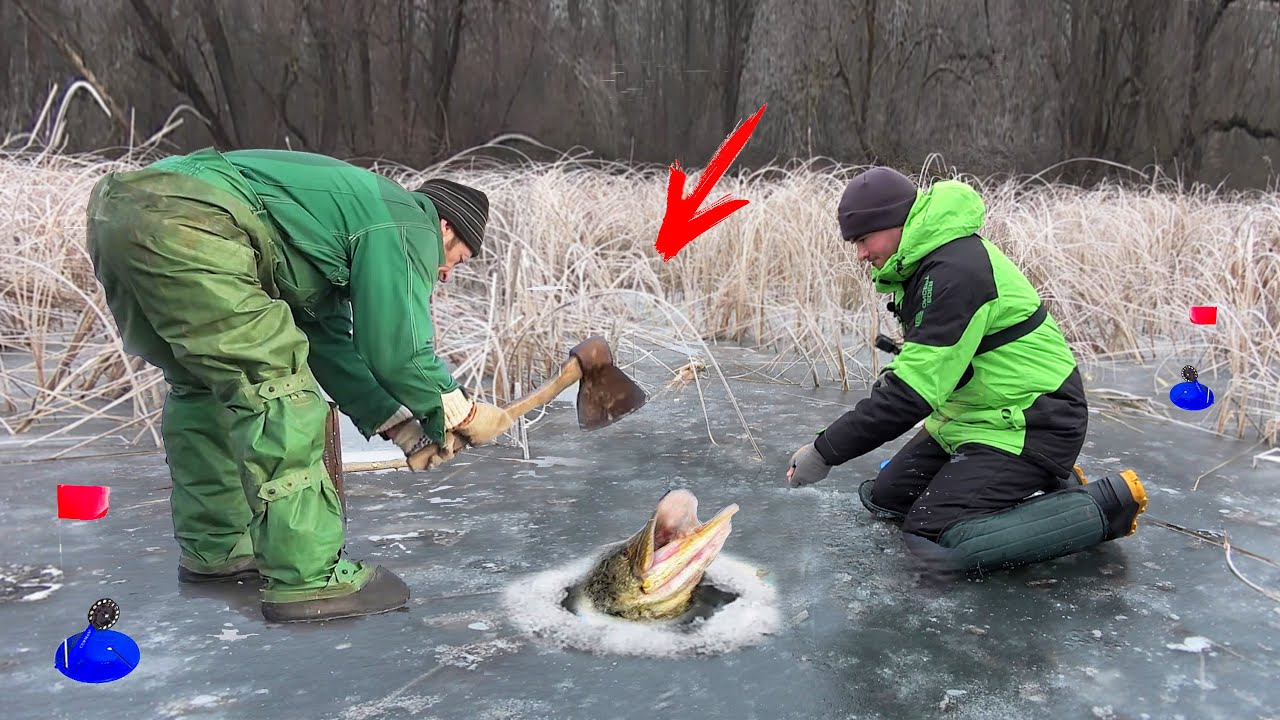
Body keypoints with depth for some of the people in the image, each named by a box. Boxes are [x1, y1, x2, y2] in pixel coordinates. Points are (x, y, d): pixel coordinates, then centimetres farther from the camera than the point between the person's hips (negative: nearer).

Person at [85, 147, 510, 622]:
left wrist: (398, 423, 26)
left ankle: (213, 549, 32)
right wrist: (463, 414, 16)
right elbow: (397, 350, -1)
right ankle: (307, 579, -4)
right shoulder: (410, 224, 5)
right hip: (185, 225, -10)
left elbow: (329, 343, 30)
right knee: (275, 383, -7)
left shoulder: (361, 208, 31)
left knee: (202, 382, 22)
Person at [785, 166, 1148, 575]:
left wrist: (826, 451, -25)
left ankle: (1106, 505, -5)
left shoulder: (958, 270, -25)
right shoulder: (927, 264, 6)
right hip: (973, 416, 10)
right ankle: (1038, 485, 16)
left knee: (934, 539, -19)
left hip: (1031, 426, -10)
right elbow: (922, 368, 18)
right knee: (885, 499, 11)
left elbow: (913, 392, -29)